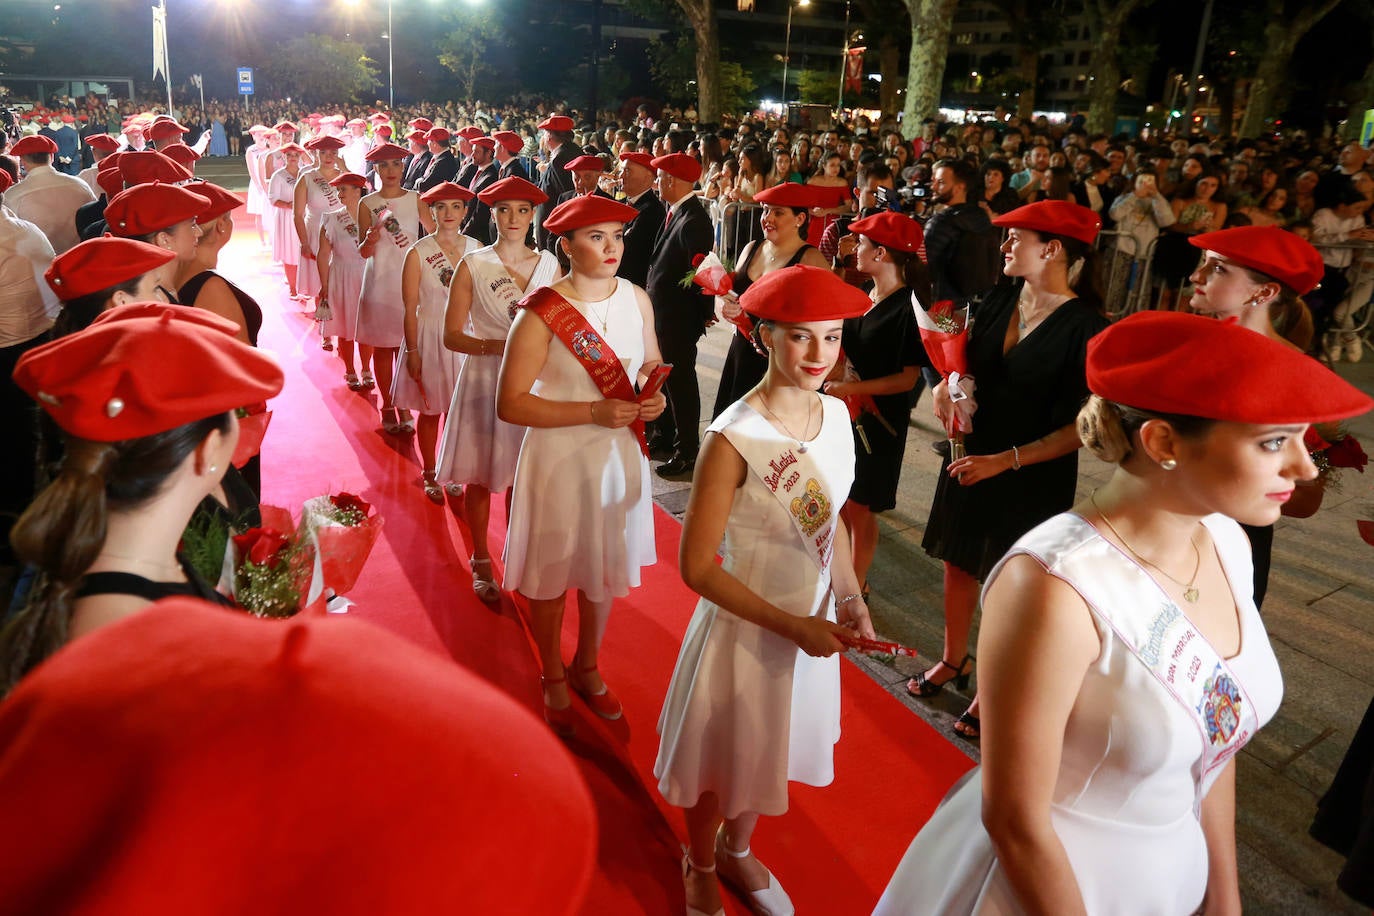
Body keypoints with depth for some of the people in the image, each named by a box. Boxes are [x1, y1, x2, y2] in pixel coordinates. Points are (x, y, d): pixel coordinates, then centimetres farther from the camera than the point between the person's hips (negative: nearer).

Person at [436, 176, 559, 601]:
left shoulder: (549, 264, 4)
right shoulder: (472, 266, -4)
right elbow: (453, 336, -7)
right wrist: (495, 346, -22)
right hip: (484, 380, -2)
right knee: (481, 476, 7)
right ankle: (481, 561, 26)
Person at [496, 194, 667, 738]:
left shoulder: (636, 300, -2)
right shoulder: (541, 314, -18)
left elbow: (652, 363, 14)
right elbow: (510, 404, -20)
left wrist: (655, 398, -9)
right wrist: (594, 412, -25)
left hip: (619, 455, 5)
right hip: (560, 459, -4)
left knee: (605, 570, 19)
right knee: (553, 574, 12)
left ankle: (586, 667, 44)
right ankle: (552, 678, 38)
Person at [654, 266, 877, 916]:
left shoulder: (836, 413, -6)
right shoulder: (734, 439, -26)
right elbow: (697, 567, -22)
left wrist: (850, 597, -5)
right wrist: (790, 625, -21)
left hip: (812, 624, 6)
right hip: (746, 628, -6)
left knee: (770, 750, 26)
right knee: (721, 759, 18)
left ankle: (737, 850, 55)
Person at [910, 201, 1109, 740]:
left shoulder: (1085, 327, -19)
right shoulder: (999, 301, -1)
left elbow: (1082, 426, -18)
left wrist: (1007, 459, -24)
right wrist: (949, 385, -9)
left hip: (1033, 476, -6)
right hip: (971, 458, 6)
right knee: (958, 561, 17)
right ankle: (953, 660, 39)